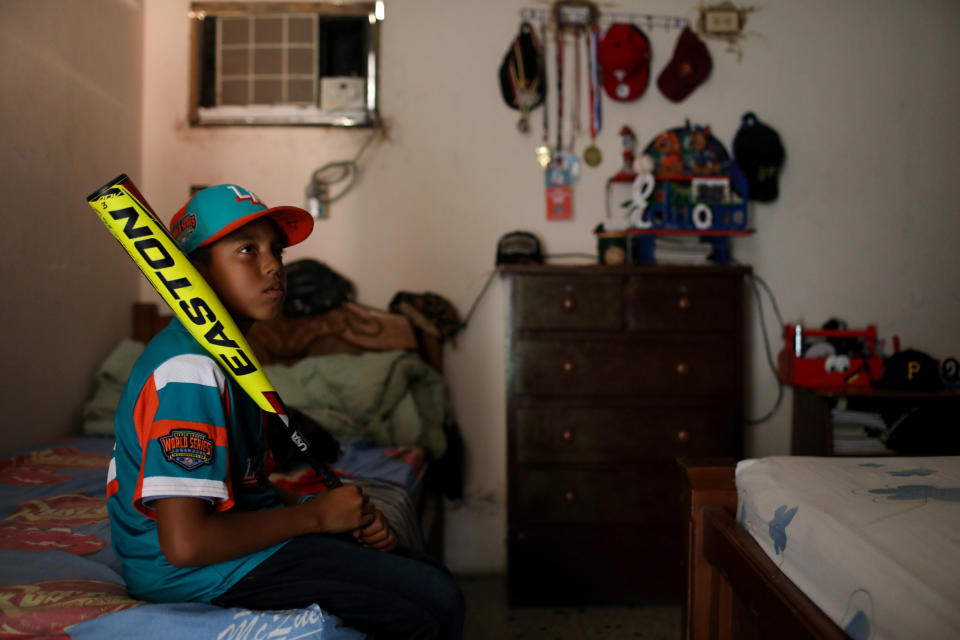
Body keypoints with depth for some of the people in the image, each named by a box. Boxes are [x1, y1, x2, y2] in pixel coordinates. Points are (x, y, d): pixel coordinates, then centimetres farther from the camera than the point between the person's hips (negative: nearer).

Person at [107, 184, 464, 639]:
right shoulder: (188, 371, -22)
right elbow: (185, 543, -28)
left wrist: (350, 515, 0)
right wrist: (316, 514, -17)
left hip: (244, 527, 10)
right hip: (197, 570, -10)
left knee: (431, 575, 15)